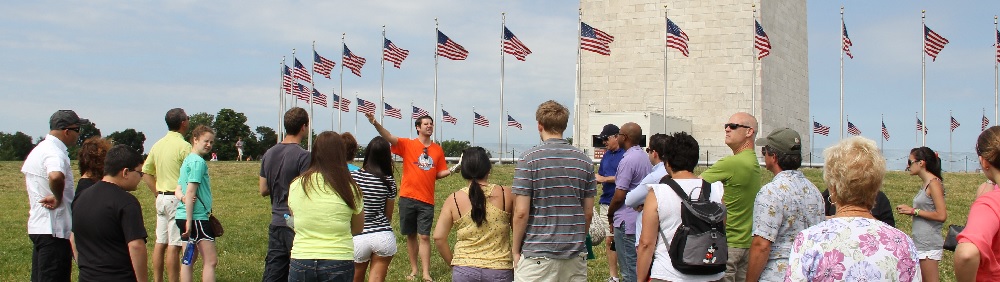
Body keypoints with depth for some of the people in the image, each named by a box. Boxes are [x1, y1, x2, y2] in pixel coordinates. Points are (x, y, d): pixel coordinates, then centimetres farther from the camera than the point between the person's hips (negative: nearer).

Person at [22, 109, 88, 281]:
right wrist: (58, 198, -22)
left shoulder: (39, 149, 13)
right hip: (54, 230, -10)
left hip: (37, 225, 10)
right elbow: (56, 176, -41)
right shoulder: (55, 153, -19)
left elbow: (25, 171, 31)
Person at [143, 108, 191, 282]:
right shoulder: (184, 146, -14)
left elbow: (146, 172, 14)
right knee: (174, 245, -6)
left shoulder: (158, 145, 10)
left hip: (161, 198, 8)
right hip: (178, 199, -8)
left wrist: (158, 194, 15)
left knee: (160, 243, 12)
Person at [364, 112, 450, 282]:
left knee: (424, 236, -3)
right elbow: (389, 138, -17)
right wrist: (375, 123, -33)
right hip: (408, 197, 0)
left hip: (427, 200, 1)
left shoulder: (438, 150, 7)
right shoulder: (407, 145, -1)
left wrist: (452, 170, -7)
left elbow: (439, 173, 14)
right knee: (411, 235, 10)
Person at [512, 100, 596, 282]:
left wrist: (515, 250, 1)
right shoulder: (585, 161, 5)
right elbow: (588, 212, 8)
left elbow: (521, 212, -11)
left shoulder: (528, 160, -8)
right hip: (575, 254, 4)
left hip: (537, 254, -4)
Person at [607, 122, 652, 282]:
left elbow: (619, 196, -18)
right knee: (639, 264, 14)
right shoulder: (645, 157, 12)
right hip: (642, 218, 9)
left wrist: (610, 214, -1)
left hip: (627, 221, -9)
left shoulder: (628, 160, -16)